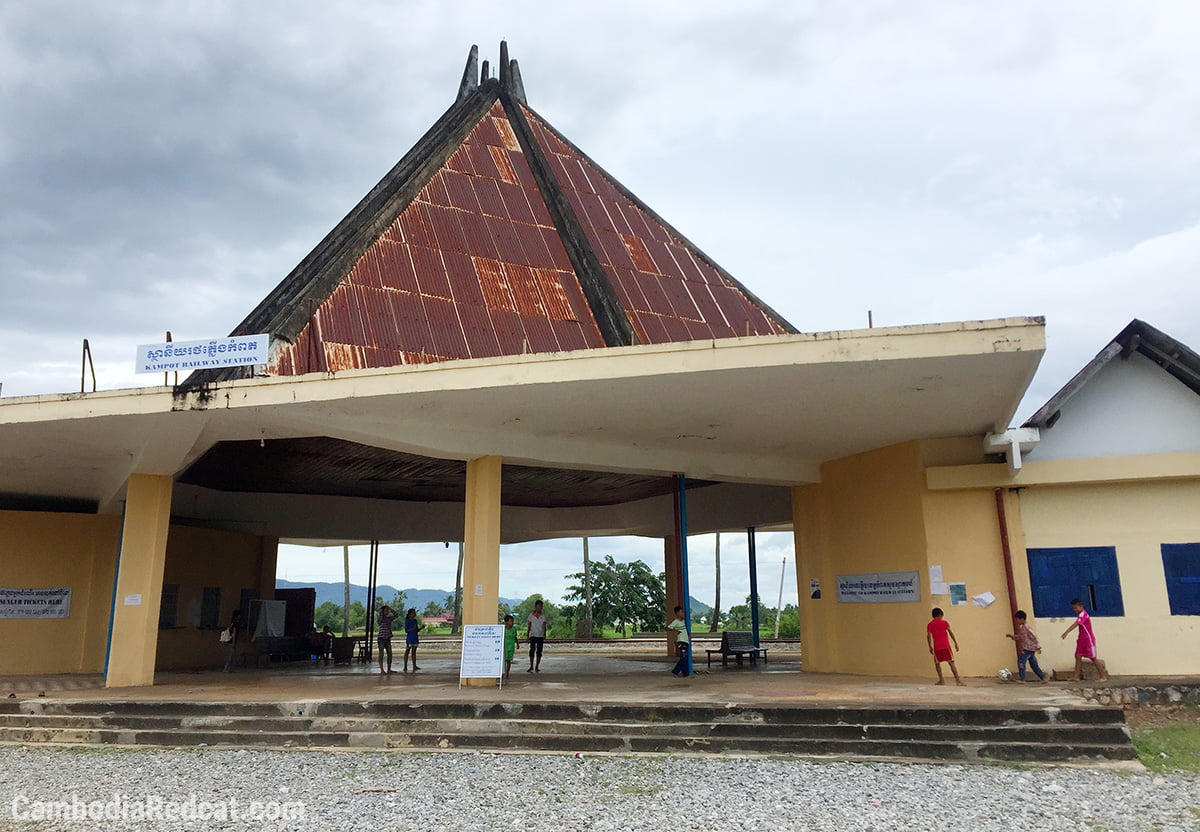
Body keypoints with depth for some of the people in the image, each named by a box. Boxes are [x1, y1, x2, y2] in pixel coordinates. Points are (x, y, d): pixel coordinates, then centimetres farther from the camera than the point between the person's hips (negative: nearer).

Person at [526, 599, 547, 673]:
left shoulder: (543, 616, 6)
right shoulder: (531, 615, 3)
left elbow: (544, 626, 0)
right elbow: (529, 626, 6)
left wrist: (544, 634, -15)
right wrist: (527, 636, 2)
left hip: (540, 636, 1)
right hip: (533, 635, -1)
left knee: (539, 652, 1)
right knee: (532, 650, -9)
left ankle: (537, 667, 8)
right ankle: (531, 667, -4)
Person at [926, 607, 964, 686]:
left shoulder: (929, 625, 8)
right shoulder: (944, 622, 4)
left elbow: (928, 636, 2)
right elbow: (951, 633, -1)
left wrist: (930, 647, 11)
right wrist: (956, 643, 4)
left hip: (936, 647, 2)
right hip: (946, 645, -2)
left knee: (937, 663, 16)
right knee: (951, 663, -2)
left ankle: (941, 680, 11)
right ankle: (958, 680, -8)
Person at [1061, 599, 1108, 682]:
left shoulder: (1083, 614, -17)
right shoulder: (1080, 615, 12)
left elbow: (1076, 624, -28)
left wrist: (1066, 633, -34)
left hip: (1088, 639, -9)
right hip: (1082, 639, 9)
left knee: (1093, 658, -1)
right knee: (1078, 656, 1)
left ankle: (1103, 677, 10)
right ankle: (1076, 676, -2)